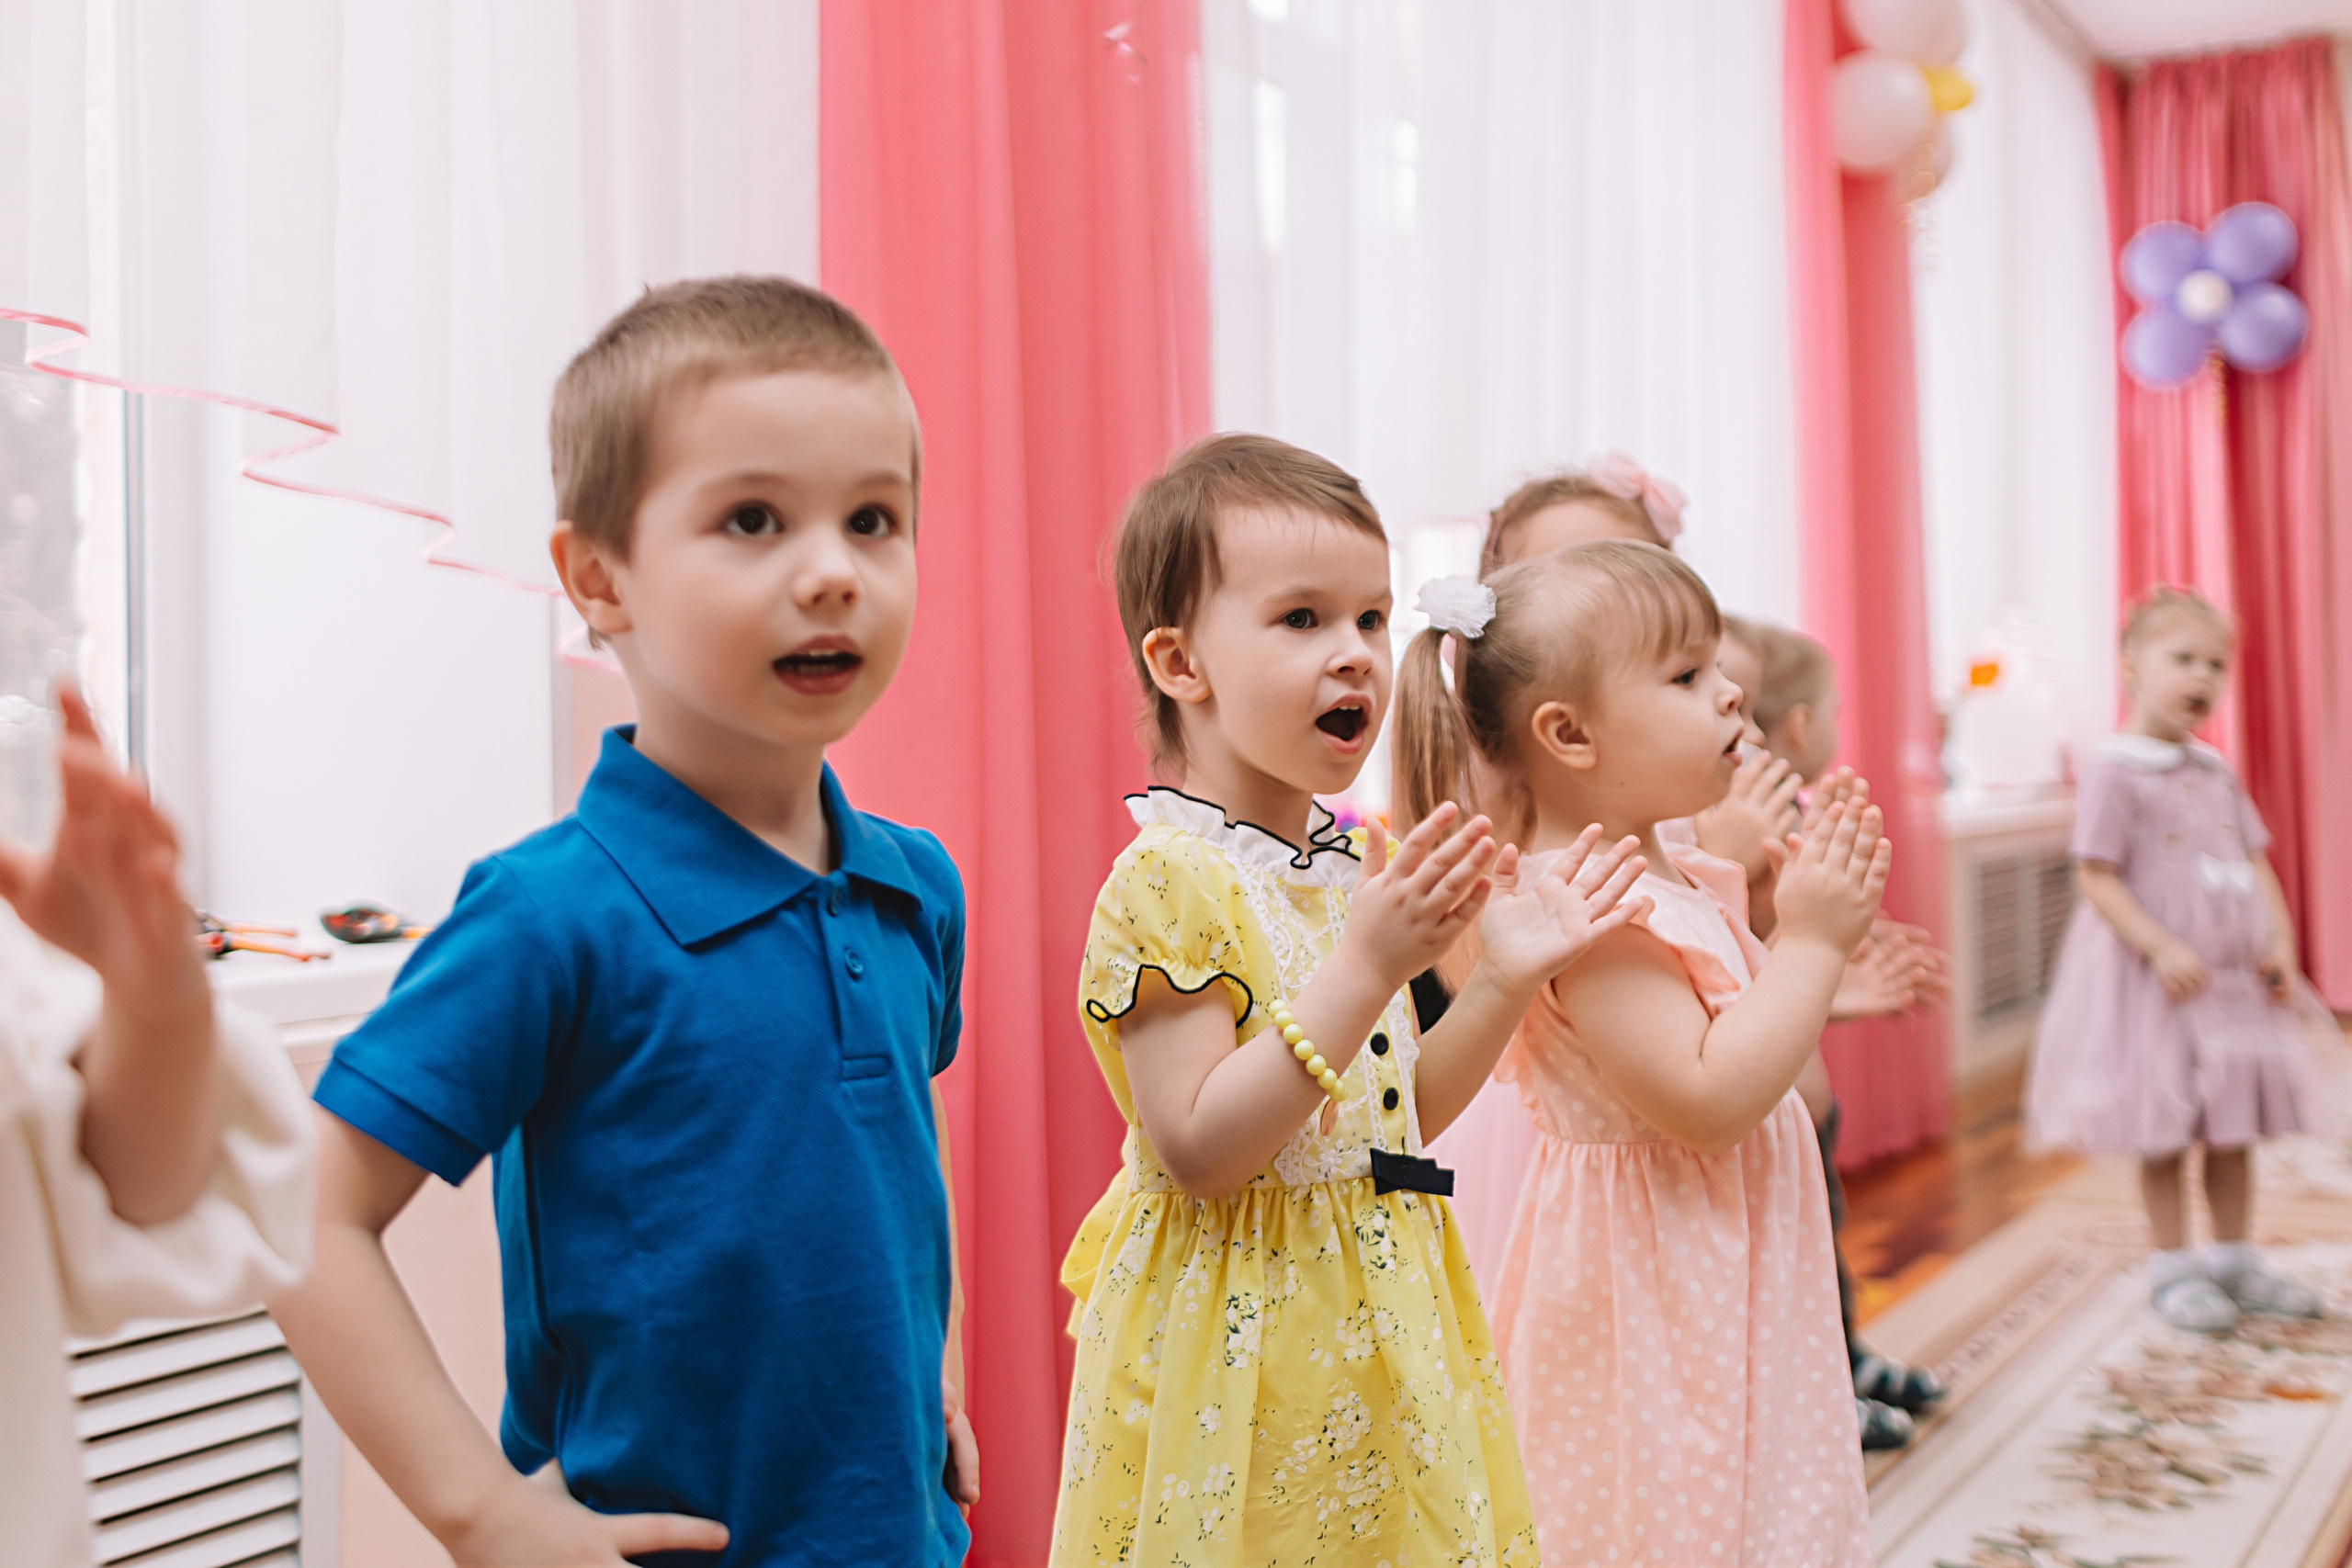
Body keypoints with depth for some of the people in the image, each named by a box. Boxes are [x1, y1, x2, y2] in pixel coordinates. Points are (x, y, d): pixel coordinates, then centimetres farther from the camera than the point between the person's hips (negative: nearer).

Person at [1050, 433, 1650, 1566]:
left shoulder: (1356, 863, 6)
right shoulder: (1169, 879, -18)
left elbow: (1395, 1119, 12)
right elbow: (1199, 1153, -24)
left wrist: (1504, 981, -1)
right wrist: (1366, 967, -28)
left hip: (1378, 1323, 8)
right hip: (1245, 1341, -7)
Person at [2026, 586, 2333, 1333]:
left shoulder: (2217, 772, 12)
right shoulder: (2114, 770, -11)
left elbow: (2255, 864, 14)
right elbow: (2098, 878, -15)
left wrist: (2280, 942, 0)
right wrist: (2161, 947, -24)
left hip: (2234, 974, 7)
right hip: (2155, 974, -7)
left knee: (2233, 1123, 14)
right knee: (2164, 1131, 2)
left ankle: (2234, 1259, 27)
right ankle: (2173, 1268, 14)